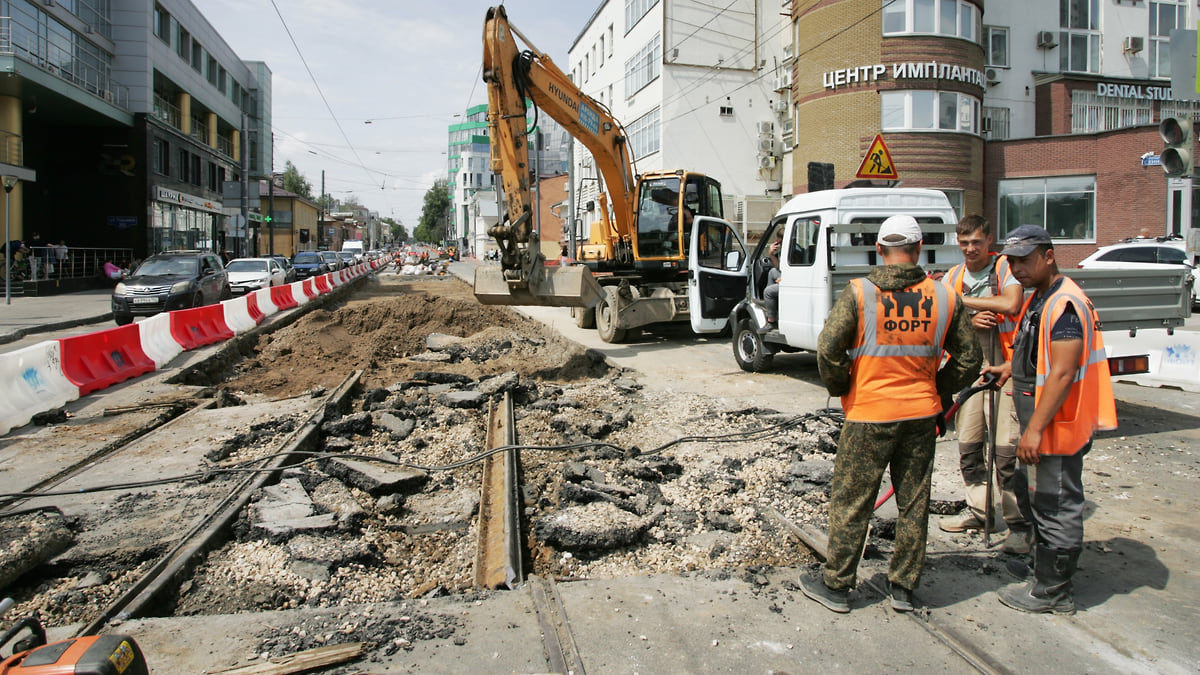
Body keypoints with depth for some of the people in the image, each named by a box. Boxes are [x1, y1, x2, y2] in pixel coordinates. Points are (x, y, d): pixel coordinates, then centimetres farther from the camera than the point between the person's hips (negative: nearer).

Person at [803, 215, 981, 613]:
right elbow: (969, 359, 7)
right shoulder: (944, 298, 0)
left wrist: (841, 389, 1)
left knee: (851, 503, 7)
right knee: (914, 504, 15)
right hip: (922, 416, 4)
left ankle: (835, 586, 17)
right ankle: (903, 588, 26)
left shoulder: (859, 293, -11)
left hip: (869, 415, -3)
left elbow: (828, 350, -15)